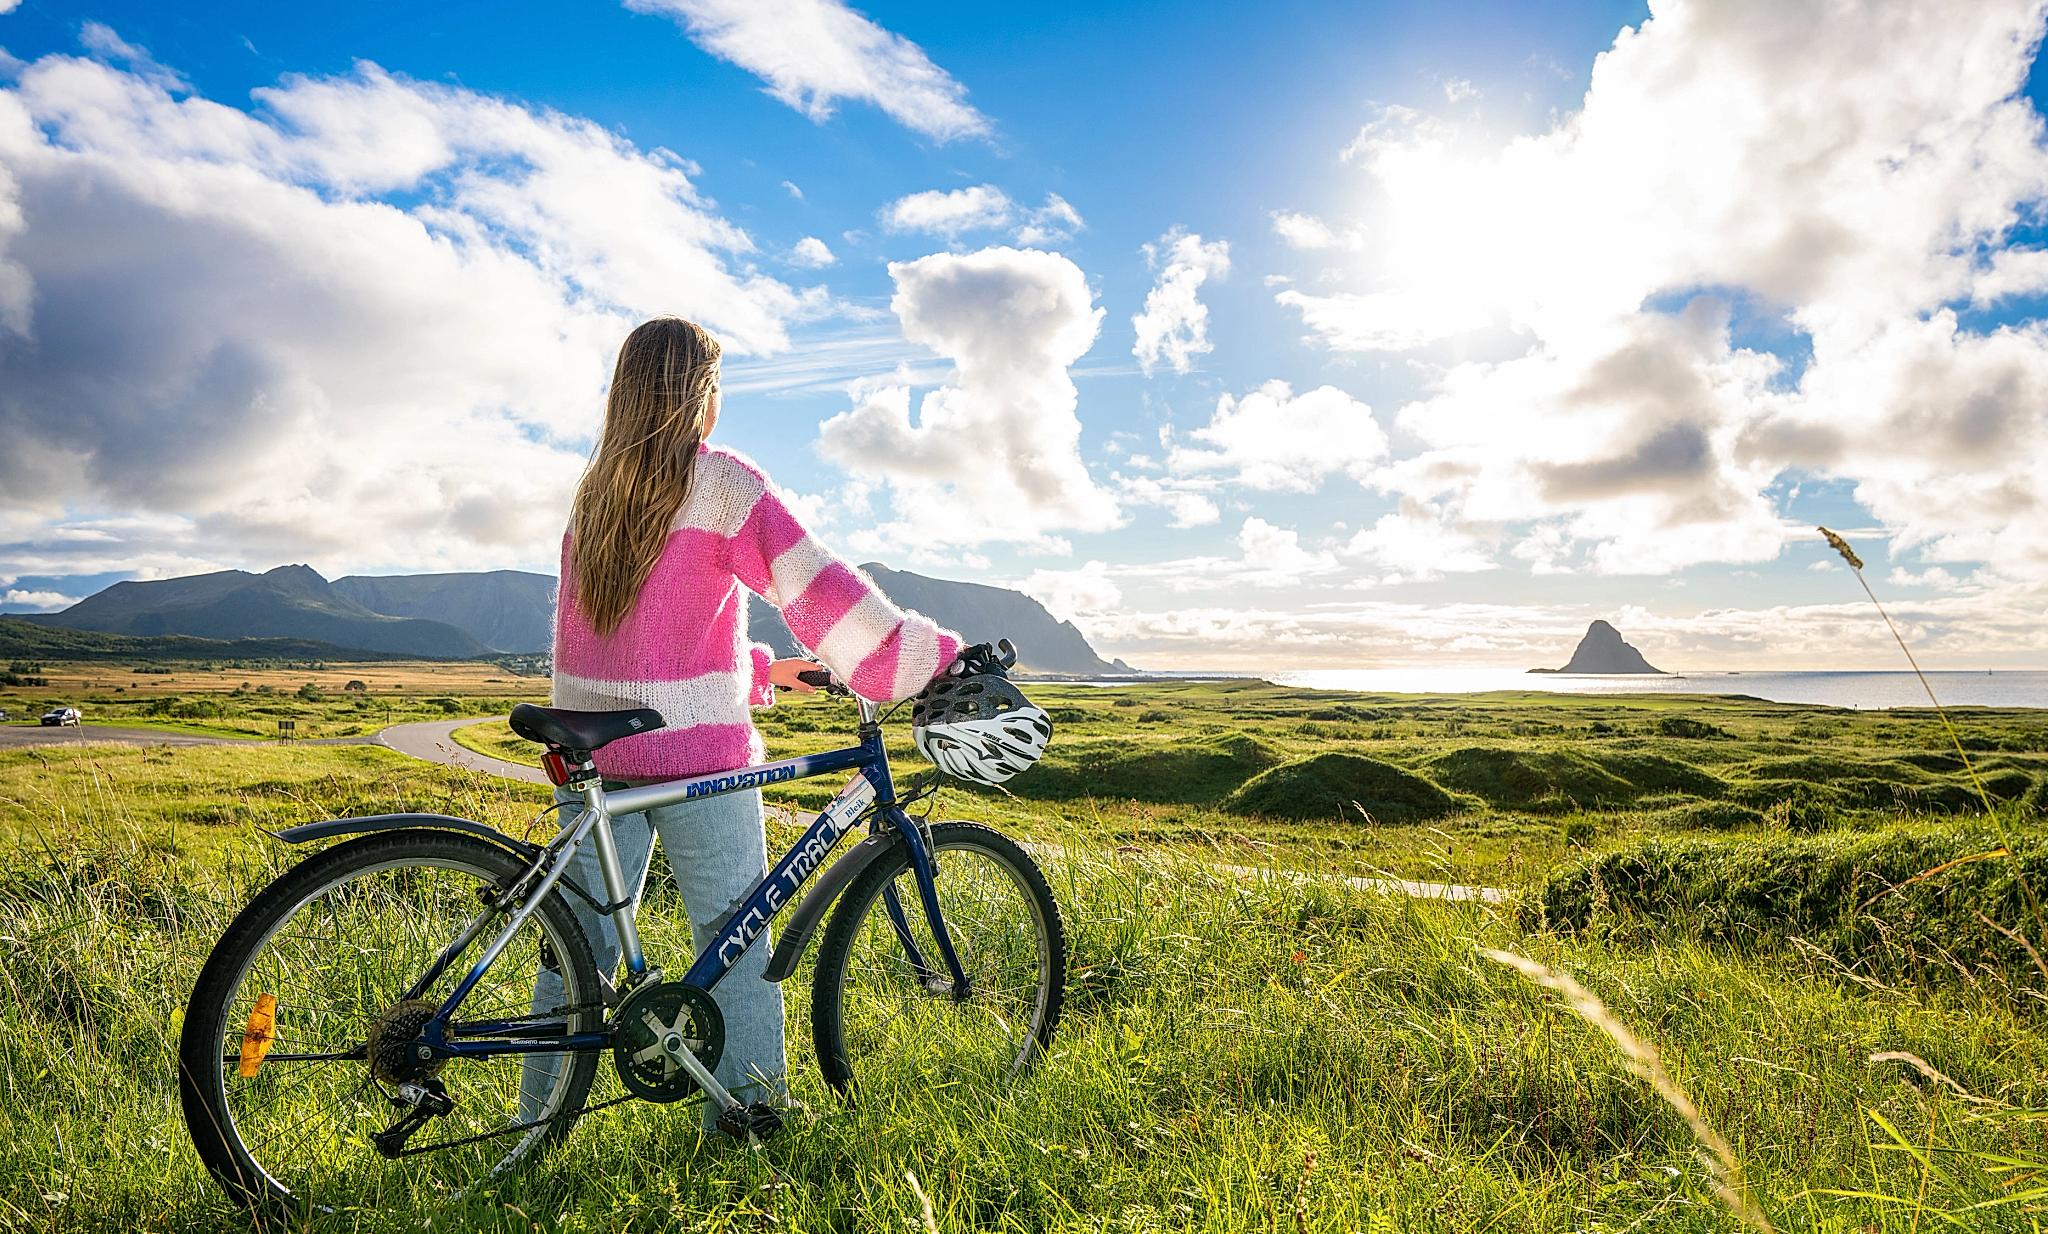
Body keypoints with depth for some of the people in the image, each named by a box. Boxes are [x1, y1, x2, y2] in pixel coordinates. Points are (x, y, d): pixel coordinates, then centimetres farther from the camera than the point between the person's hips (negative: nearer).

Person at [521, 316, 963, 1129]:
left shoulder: (592, 492, 12)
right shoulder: (720, 481, -9)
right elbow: (816, 587, -18)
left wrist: (756, 671, 21)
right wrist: (940, 661, -16)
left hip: (594, 751, 6)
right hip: (696, 753, -6)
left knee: (582, 940, 14)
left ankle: (540, 1114, 24)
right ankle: (747, 1111, 15)